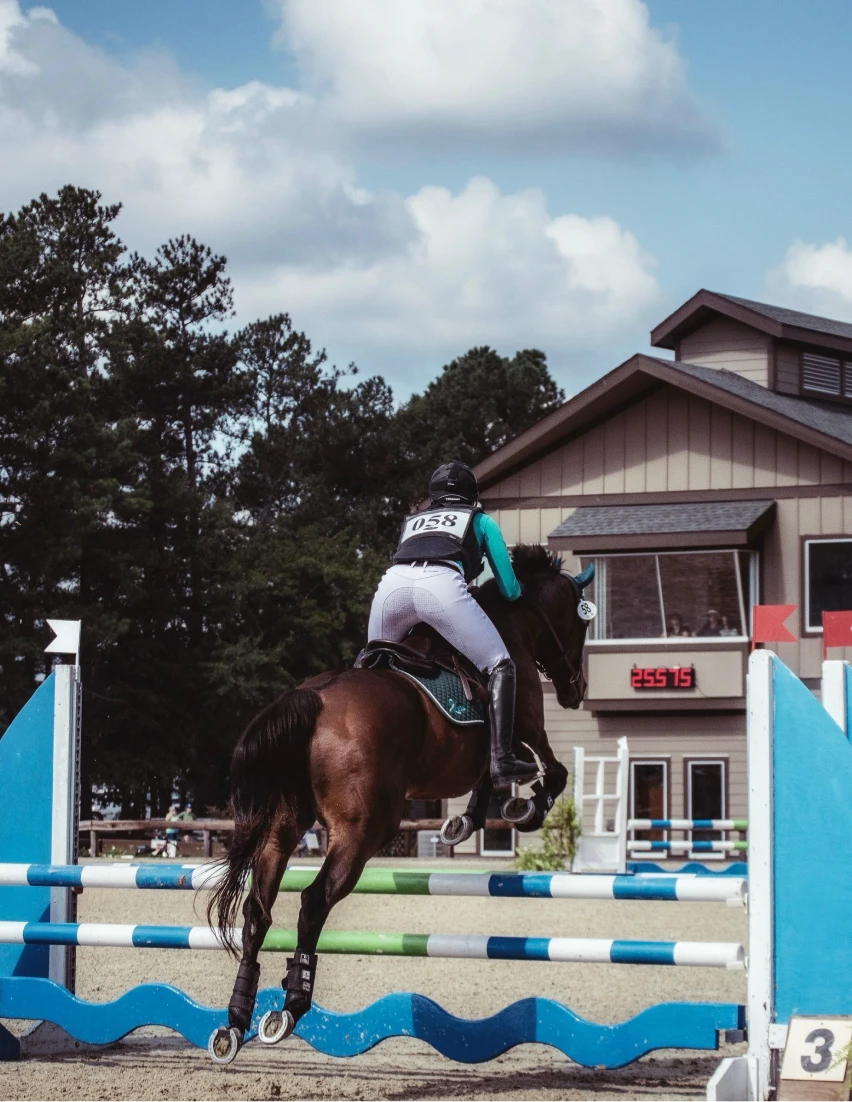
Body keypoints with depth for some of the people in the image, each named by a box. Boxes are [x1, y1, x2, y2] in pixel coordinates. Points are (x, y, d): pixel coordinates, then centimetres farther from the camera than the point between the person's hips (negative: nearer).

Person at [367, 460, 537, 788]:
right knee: (500, 666, 5)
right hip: (441, 584, -4)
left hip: (392, 584, 4)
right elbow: (509, 591, 28)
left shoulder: (413, 521, 39)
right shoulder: (481, 522, 30)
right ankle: (502, 760, -10)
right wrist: (517, 589, 52)